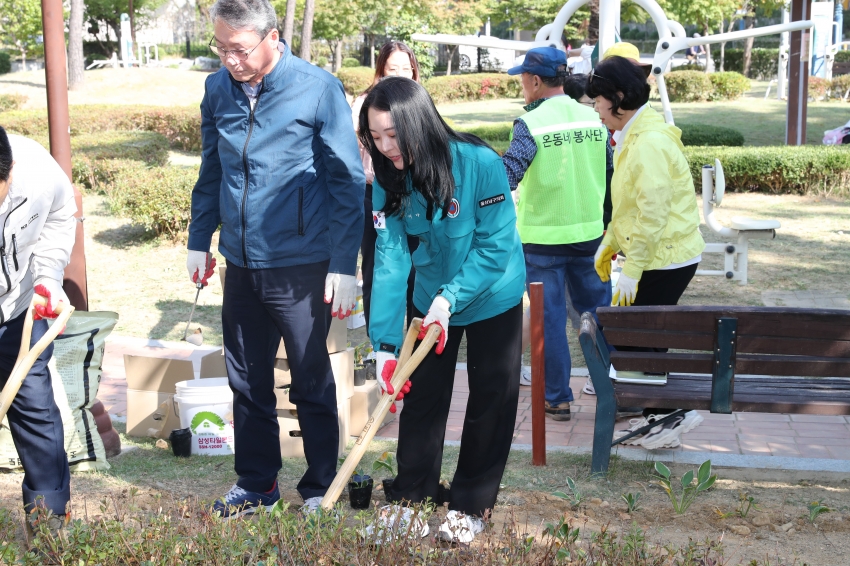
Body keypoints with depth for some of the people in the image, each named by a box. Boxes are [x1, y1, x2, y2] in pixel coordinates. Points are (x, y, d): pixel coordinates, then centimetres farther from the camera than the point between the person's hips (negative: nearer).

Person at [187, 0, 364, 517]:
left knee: (312, 382, 8)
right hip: (241, 262, 5)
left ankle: (320, 488, 23)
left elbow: (348, 180, -9)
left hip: (301, 266, -5)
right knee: (248, 381, 14)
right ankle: (256, 484, 29)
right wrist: (199, 241, 13)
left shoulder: (318, 88, -11)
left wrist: (345, 264, -12)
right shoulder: (218, 88, 3)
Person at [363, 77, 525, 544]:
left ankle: (472, 505, 21)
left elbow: (495, 247, -25)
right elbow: (390, 260, -18)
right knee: (421, 395, 8)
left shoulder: (480, 164, -30)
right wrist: (385, 344, -24)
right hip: (431, 299, 4)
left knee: (490, 399, 6)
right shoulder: (389, 181, -16)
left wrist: (450, 298, -32)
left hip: (492, 297, -3)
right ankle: (410, 497, 23)